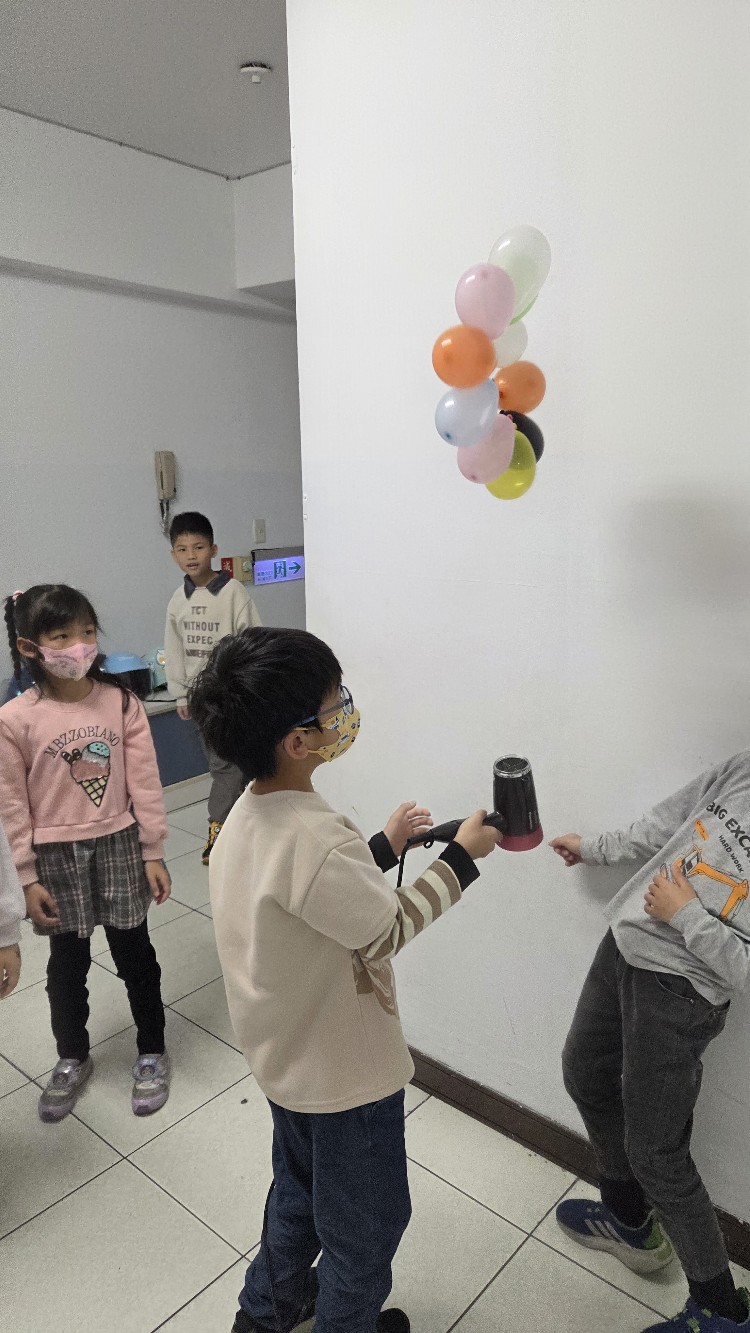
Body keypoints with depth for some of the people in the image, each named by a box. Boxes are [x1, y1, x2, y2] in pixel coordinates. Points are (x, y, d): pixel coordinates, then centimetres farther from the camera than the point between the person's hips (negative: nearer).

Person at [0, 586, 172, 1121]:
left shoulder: (121, 703, -10)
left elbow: (144, 782, -5)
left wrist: (153, 853, -3)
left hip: (118, 845, 0)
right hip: (57, 855, 0)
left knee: (135, 955, 13)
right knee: (68, 963, 17)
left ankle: (152, 1053, 35)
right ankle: (73, 1058, 41)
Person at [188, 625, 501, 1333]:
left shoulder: (251, 809, -9)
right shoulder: (316, 838, -38)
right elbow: (387, 930, -23)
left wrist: (384, 844, 4)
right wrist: (462, 855, -13)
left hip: (288, 1055, 9)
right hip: (344, 1070, -8)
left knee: (299, 1188, 34)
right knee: (366, 1223, 22)